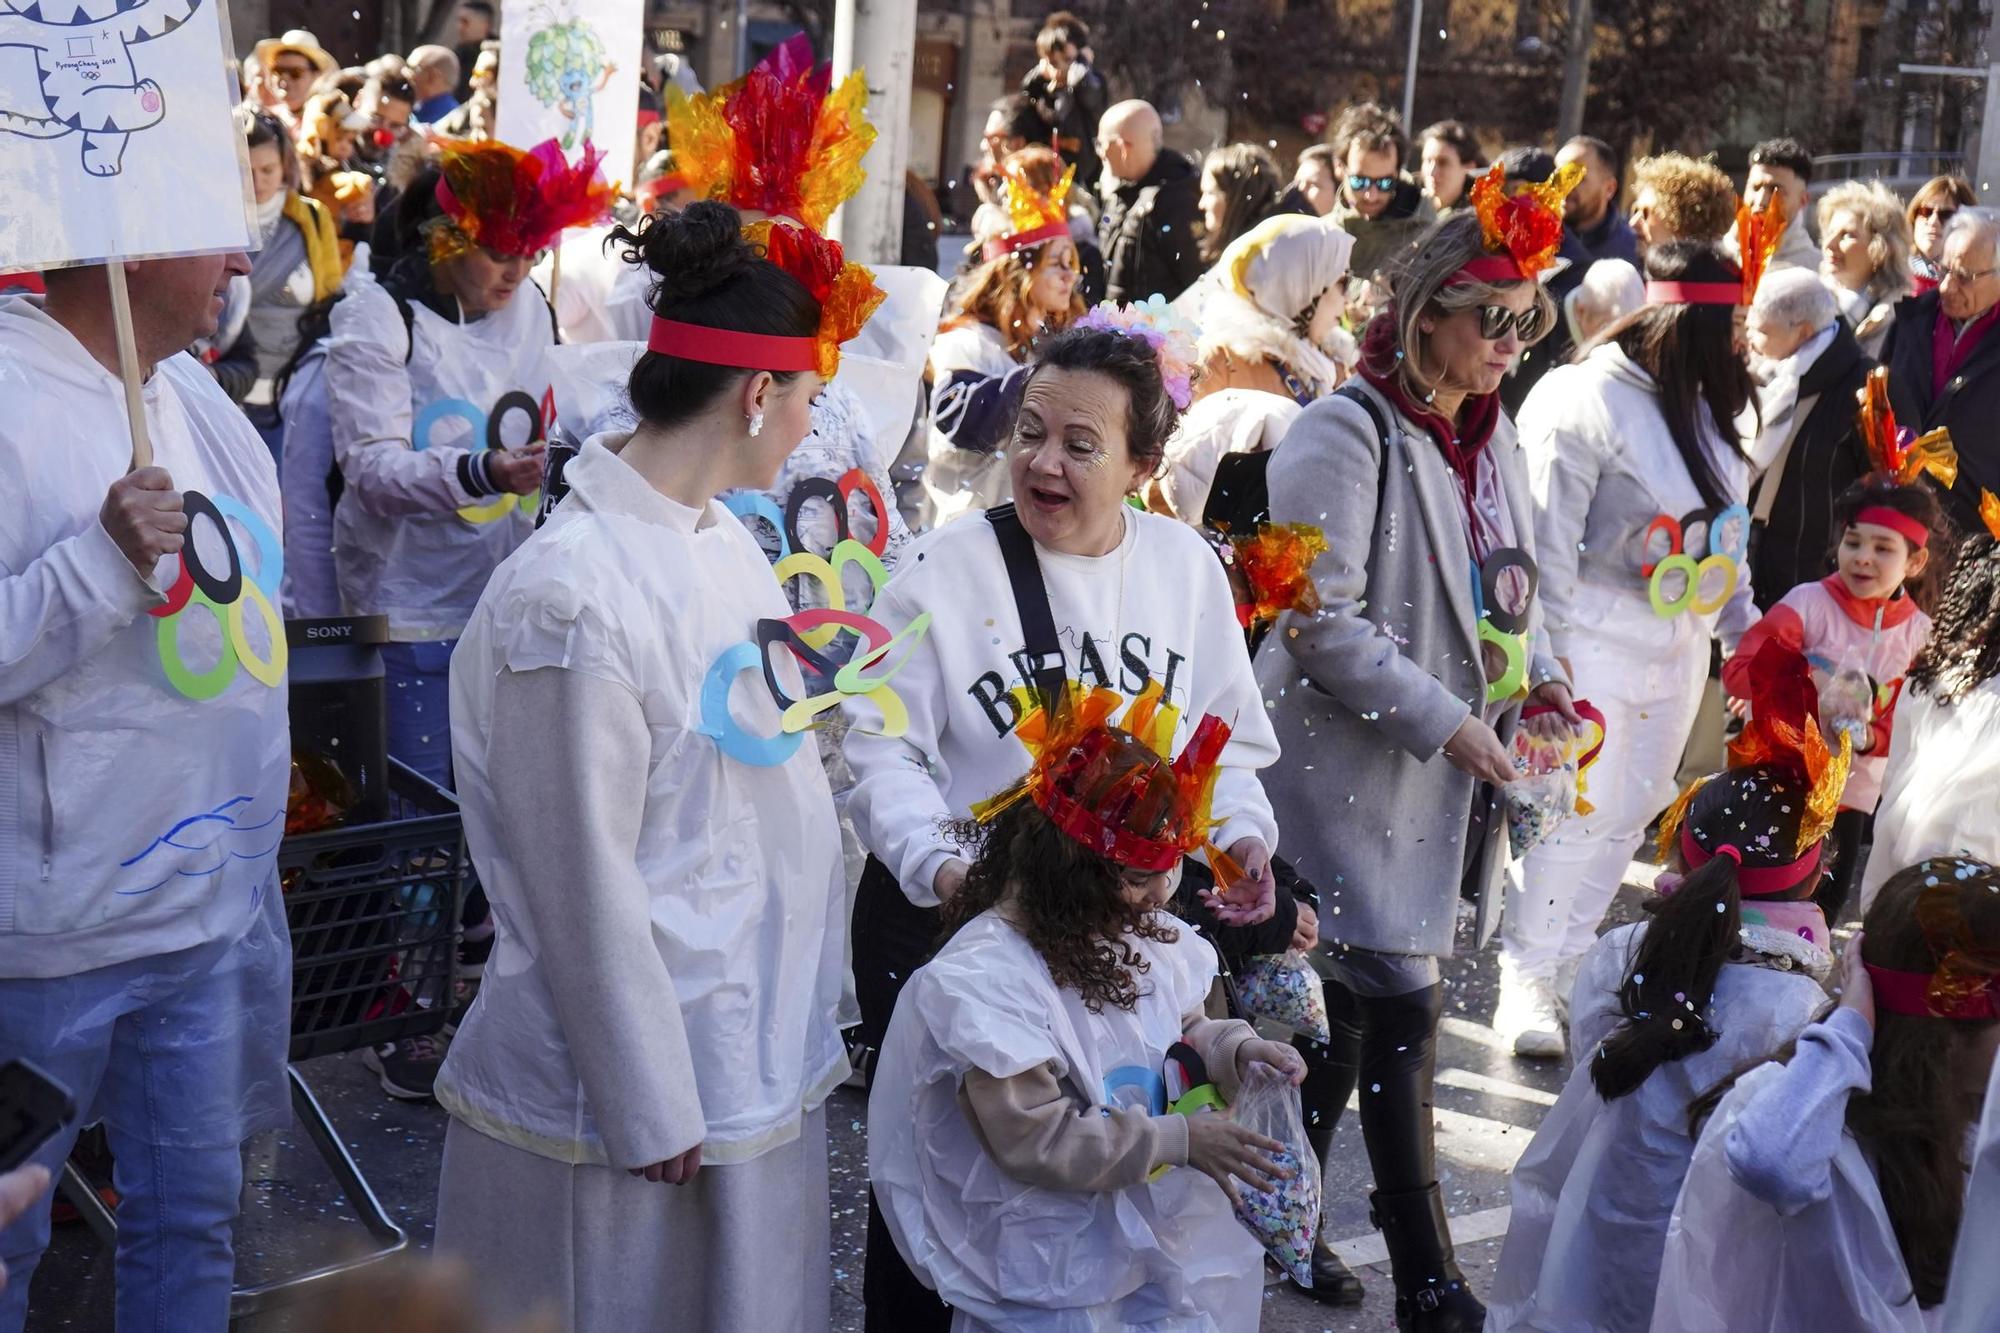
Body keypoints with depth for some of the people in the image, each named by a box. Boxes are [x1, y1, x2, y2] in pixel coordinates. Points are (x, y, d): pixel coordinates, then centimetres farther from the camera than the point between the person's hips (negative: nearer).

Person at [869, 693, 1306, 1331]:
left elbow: (1180, 1033, 19)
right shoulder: (984, 980, -21)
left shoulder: (1136, 933, 2)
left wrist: (1233, 1049, -4)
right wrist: (1180, 1139, -20)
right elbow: (1036, 1141, -21)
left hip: (1161, 1226, 7)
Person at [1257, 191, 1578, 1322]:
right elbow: (1320, 619, -19)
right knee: (1403, 1012, -5)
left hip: (1446, 777, 8)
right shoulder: (1349, 434, -15)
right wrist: (1443, 720, -19)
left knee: (1352, 1002, 15)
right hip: (1354, 764, -8)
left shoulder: (1493, 435, 10)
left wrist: (1540, 675, 2)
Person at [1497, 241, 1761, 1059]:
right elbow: (1548, 537, -15)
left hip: (1680, 642, 8)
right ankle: (1523, 984, 8)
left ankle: (1563, 967, 25)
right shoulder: (1589, 401, -16)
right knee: (1578, 808, -7)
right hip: (1600, 633, -8)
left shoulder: (1710, 407, 8)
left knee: (1633, 809, 12)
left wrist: (1742, 626, 14)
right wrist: (1550, 646, -15)